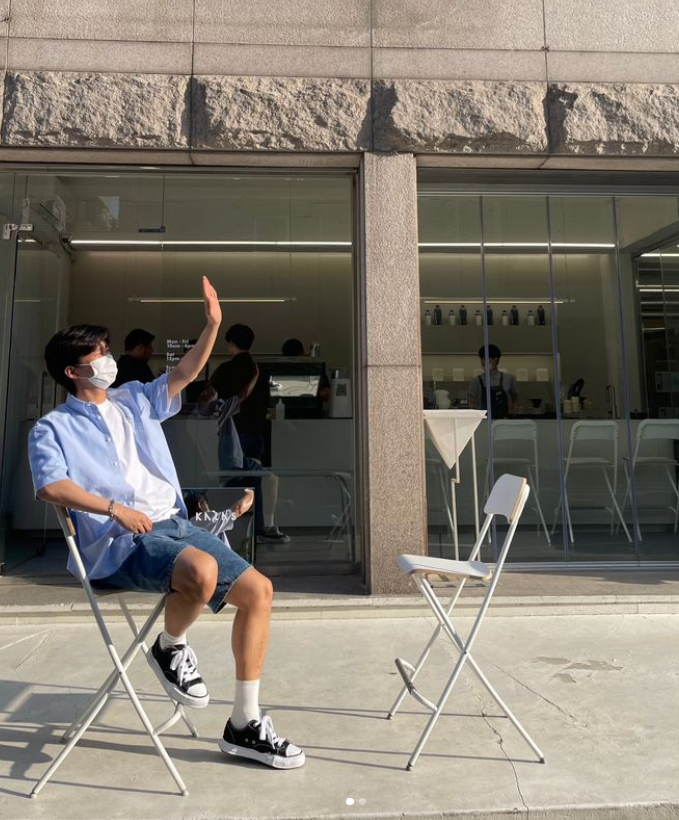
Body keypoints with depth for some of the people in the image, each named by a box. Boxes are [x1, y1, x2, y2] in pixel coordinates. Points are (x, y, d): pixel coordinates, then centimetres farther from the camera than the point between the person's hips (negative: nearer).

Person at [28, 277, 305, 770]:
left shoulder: (135, 400, 19)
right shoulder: (54, 428, 4)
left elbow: (184, 375, 7)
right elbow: (50, 486, -13)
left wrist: (213, 324, -5)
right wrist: (114, 508, -25)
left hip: (176, 525, 6)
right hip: (122, 543, -6)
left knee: (258, 590, -6)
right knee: (202, 571, -37)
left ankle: (244, 724, 6)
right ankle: (170, 649, -2)